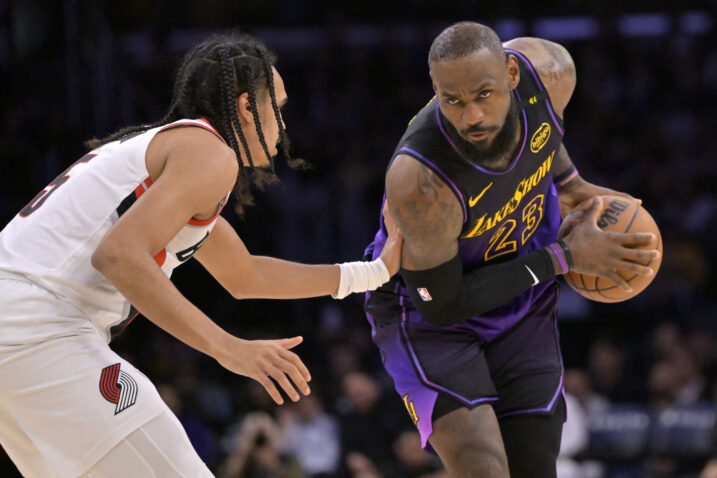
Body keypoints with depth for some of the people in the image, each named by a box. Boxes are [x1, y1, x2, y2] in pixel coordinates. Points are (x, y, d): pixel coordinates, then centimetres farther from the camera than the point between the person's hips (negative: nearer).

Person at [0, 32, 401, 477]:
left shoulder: (164, 143, 28)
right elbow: (118, 255, -20)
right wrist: (229, 349, -22)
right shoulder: (210, 153, -4)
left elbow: (245, 277, 41)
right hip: (37, 328, -11)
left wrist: (375, 272, 43)